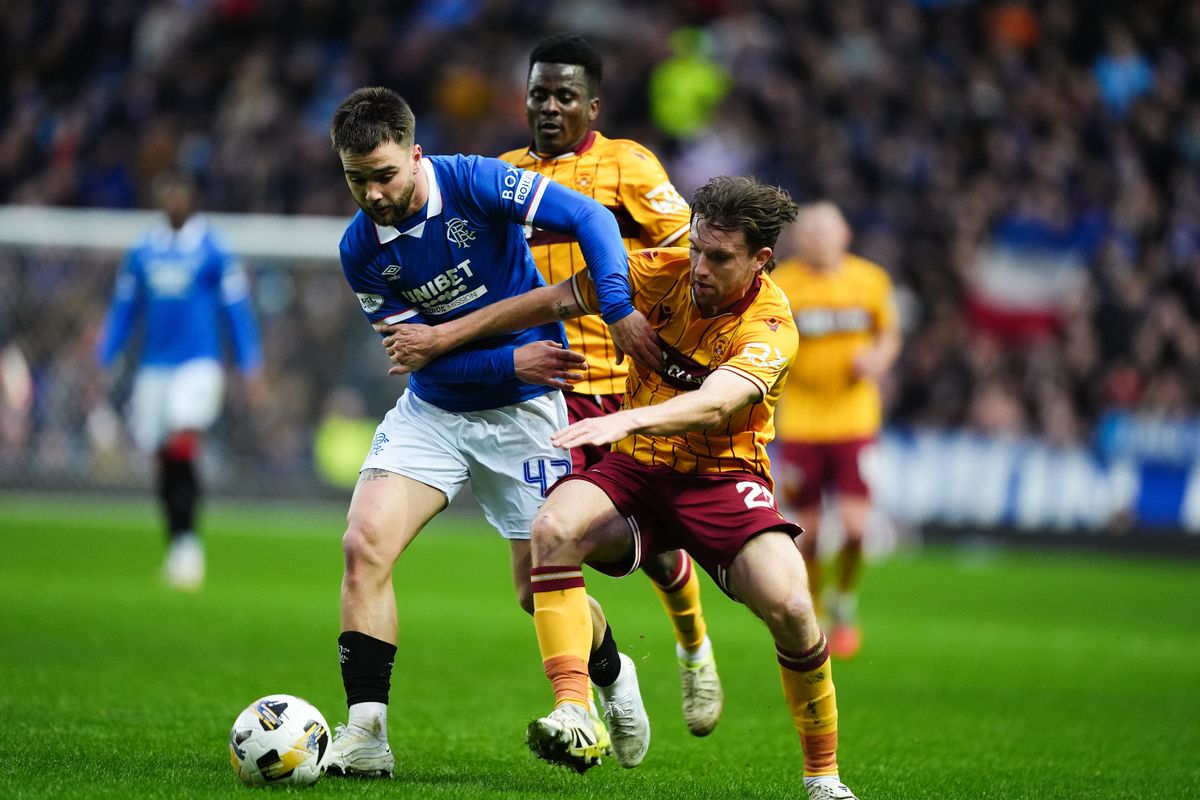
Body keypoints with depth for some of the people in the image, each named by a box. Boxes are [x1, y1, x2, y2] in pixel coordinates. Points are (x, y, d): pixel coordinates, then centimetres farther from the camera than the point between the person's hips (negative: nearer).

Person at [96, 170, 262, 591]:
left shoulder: (213, 252, -1)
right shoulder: (142, 254, 11)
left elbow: (237, 309, 1)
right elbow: (123, 311, 17)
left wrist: (250, 367, -3)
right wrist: (101, 363, 11)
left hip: (199, 363, -4)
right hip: (154, 367, 4)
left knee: (182, 447, -22)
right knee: (165, 461, 4)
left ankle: (187, 537, -17)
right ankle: (176, 546, 15)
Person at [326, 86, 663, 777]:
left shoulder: (475, 183, -18)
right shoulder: (361, 250, -8)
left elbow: (591, 219, -21)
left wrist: (619, 310, -35)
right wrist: (510, 361, -22)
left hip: (522, 411, -3)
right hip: (431, 410, 3)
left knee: (541, 590, 0)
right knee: (365, 545, -19)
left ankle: (613, 677, 34)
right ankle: (365, 734, -16)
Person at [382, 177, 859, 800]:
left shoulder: (769, 328, -18)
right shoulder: (665, 273, -6)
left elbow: (715, 403, -37)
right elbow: (552, 302, 3)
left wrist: (625, 420, -54)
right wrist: (443, 337, 5)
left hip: (722, 478, -3)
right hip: (636, 468, 3)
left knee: (790, 608, -25)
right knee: (554, 528, -30)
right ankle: (573, 717, -38)